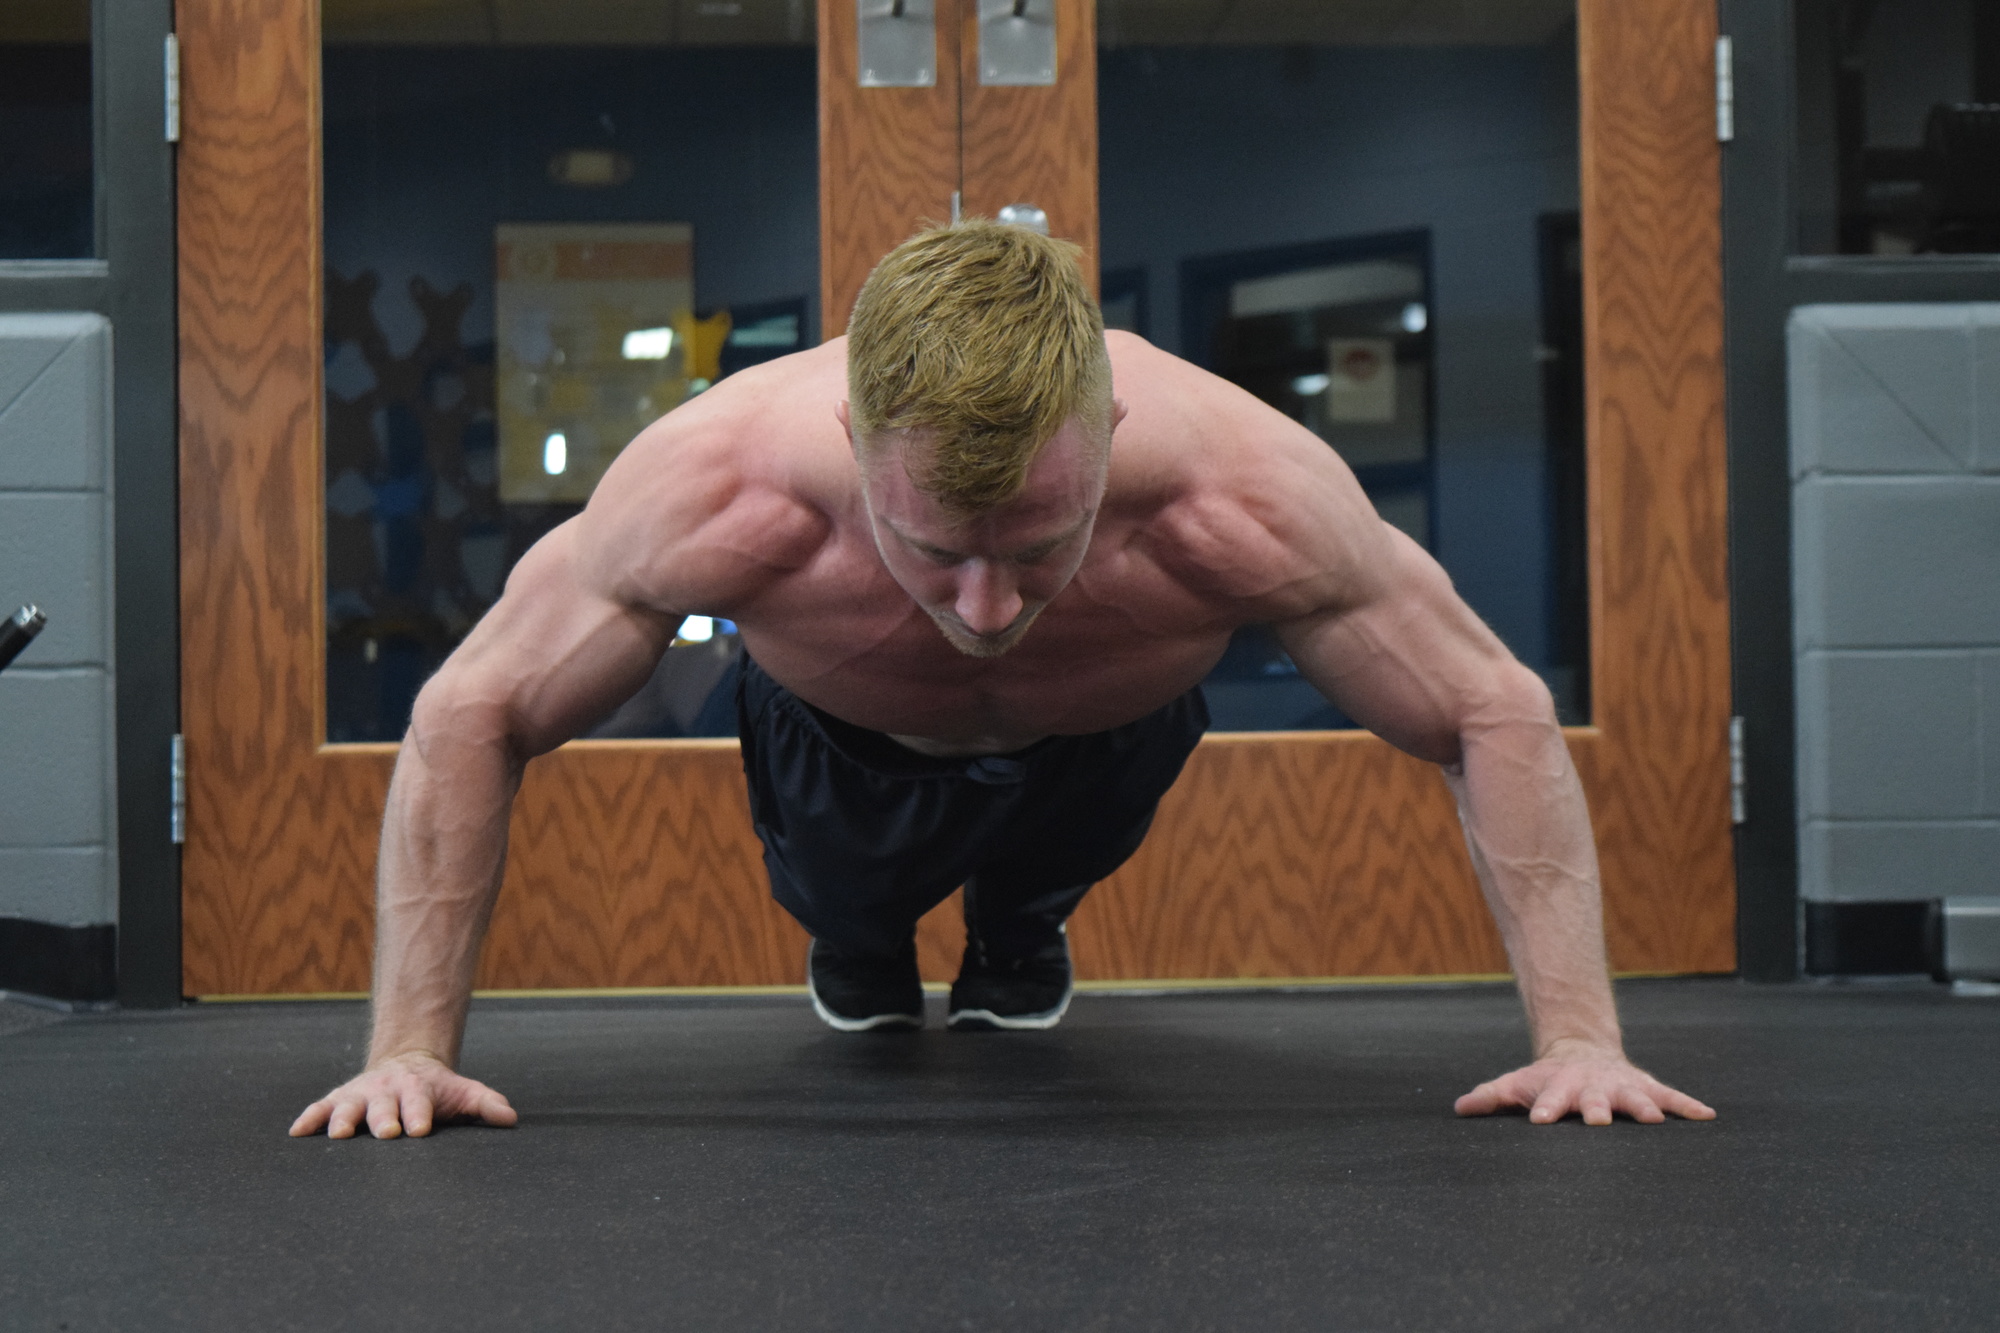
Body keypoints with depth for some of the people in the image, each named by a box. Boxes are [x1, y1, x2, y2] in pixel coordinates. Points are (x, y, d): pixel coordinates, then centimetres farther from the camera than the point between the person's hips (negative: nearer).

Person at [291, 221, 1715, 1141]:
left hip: (1104, 745, 1)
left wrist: (1580, 1034, -36)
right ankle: (865, 942, 42)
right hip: (845, 745, 0)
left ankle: (1019, 923, 40)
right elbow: (467, 719, -30)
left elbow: (1501, 717, -30)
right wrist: (410, 1048, -32)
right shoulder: (717, 490, -46)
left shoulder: (1247, 495, -45)